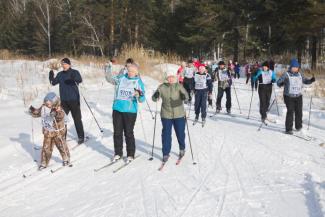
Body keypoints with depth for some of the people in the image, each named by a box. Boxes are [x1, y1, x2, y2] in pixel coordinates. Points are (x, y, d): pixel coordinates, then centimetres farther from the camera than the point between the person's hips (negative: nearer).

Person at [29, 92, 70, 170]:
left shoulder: (58, 109, -22)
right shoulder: (43, 108, -4)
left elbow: (61, 116, -41)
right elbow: (37, 112, 12)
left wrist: (56, 113, -59)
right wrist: (32, 111, -8)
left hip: (58, 132, -4)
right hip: (48, 132, 5)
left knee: (61, 146, 12)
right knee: (46, 148, 7)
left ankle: (66, 159, 35)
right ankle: (44, 163, 20)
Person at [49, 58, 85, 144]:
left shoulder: (75, 72, -4)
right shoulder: (60, 74, 9)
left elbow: (80, 80, -21)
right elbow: (53, 83, 5)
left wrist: (74, 78, -42)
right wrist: (51, 77, -14)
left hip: (74, 100, -4)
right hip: (64, 100, 4)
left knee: (77, 119, 0)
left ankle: (81, 137, 10)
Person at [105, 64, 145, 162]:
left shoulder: (139, 82, 0)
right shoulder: (121, 78, 8)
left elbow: (142, 99, -4)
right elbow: (110, 79, 6)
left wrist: (139, 95, -27)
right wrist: (108, 69, -9)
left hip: (130, 111, -3)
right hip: (117, 109, 3)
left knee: (129, 133, 3)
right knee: (117, 132, 9)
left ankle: (130, 155, 17)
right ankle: (118, 153, 23)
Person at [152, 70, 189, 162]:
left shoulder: (179, 86, -3)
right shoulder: (162, 87, 0)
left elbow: (186, 95, -13)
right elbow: (154, 98, -2)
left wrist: (184, 96, -37)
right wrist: (156, 96, -26)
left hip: (179, 114, 0)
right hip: (166, 115, 1)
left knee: (180, 133, 11)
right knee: (166, 134, 2)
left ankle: (182, 149, 37)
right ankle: (166, 154, 13)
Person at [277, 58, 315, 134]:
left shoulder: (300, 74, 11)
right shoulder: (286, 74, -3)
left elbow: (305, 81, 17)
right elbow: (278, 82, -2)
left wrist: (311, 80, -2)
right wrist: (281, 84, -24)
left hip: (298, 96, 5)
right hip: (289, 96, -5)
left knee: (299, 112, 7)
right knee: (290, 112, -9)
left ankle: (298, 126, 26)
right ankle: (288, 129, -2)